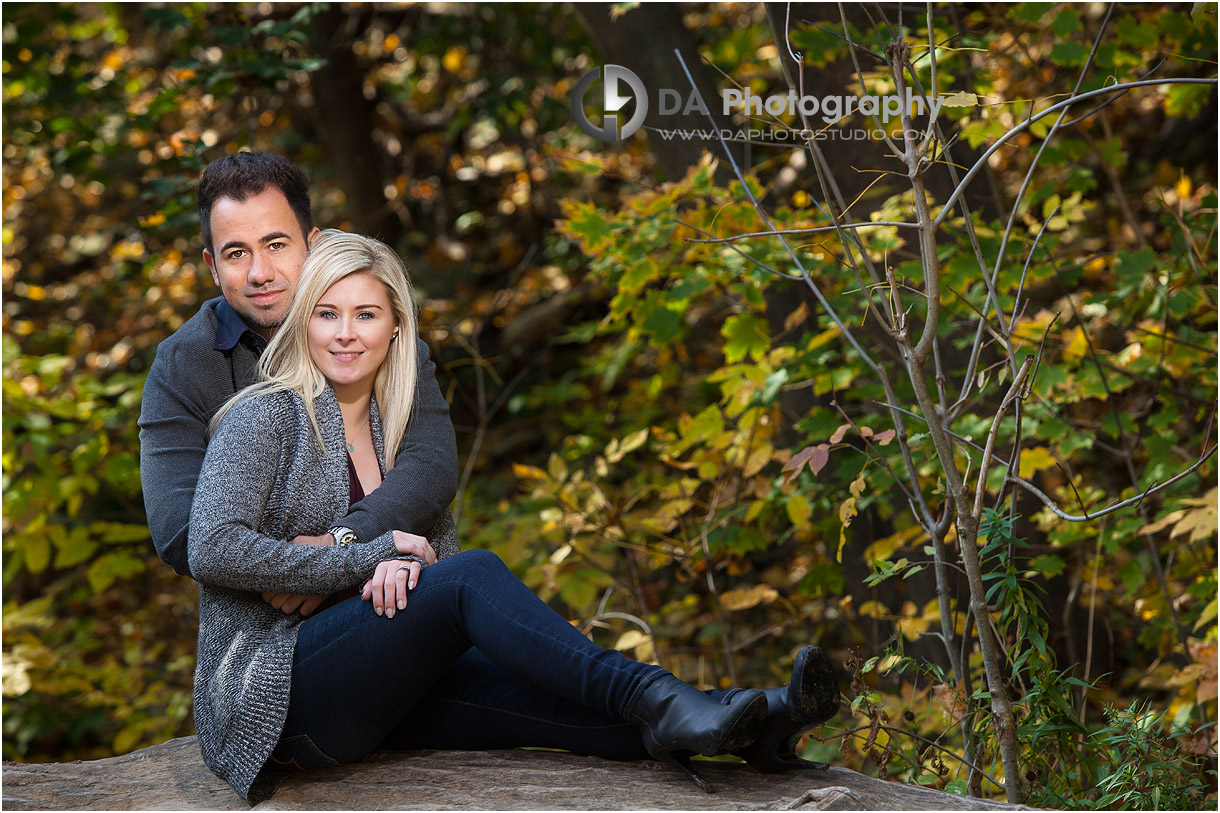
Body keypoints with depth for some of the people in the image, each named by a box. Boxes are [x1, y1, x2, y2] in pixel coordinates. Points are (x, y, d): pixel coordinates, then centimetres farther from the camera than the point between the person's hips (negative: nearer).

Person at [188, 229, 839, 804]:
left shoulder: (393, 429, 15)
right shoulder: (266, 416, -6)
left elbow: (438, 545, 11)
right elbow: (214, 550, -19)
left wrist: (401, 564, -15)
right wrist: (369, 556, -14)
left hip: (360, 695, 6)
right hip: (265, 692, -6)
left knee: (536, 692, -20)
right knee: (469, 574, -26)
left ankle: (746, 730, -35)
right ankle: (652, 700, -37)